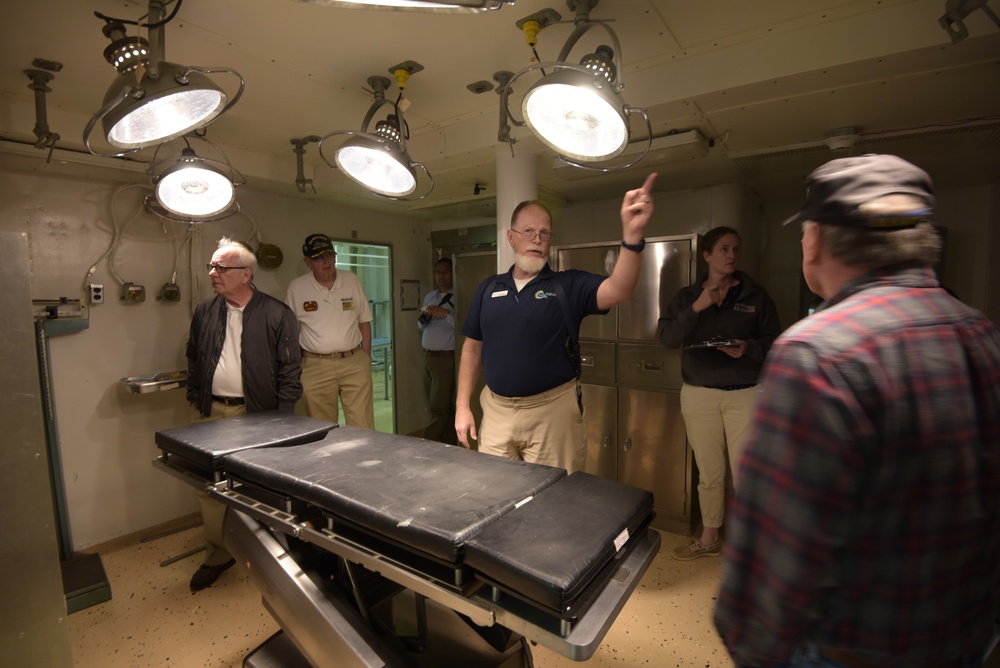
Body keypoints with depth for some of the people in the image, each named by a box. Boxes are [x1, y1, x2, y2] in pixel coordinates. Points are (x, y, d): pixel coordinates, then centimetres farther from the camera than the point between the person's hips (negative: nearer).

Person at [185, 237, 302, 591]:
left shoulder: (276, 314, -9)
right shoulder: (204, 312, 7)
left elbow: (290, 369, -9)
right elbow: (193, 359, 18)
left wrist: (282, 417, -11)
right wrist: (195, 399, 9)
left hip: (256, 415, -5)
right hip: (210, 412, 5)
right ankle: (219, 553, 31)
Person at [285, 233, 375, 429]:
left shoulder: (351, 280, 5)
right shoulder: (296, 287, 2)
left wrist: (366, 357, 6)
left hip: (354, 363, 1)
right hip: (315, 367, 0)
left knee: (363, 428, -1)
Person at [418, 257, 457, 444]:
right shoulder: (429, 296, 15)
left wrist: (445, 314, -23)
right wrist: (423, 317, 3)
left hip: (445, 359, -8)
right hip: (427, 357, 8)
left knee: (439, 409, -3)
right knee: (443, 408, 14)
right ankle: (449, 446, 25)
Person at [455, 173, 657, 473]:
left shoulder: (569, 285, -4)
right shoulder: (489, 288, 6)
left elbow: (618, 290, -22)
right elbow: (472, 348, 10)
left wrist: (632, 235, -39)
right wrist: (462, 406, 5)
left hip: (553, 411, -3)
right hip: (495, 410, 3)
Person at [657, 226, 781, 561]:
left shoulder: (755, 295, 5)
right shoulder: (687, 295, 7)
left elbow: (774, 340, 4)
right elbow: (666, 338, -4)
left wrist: (748, 348, -16)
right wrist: (696, 308, -15)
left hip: (745, 394, -1)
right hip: (699, 394, 1)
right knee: (709, 473, 9)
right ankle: (709, 540, 29)